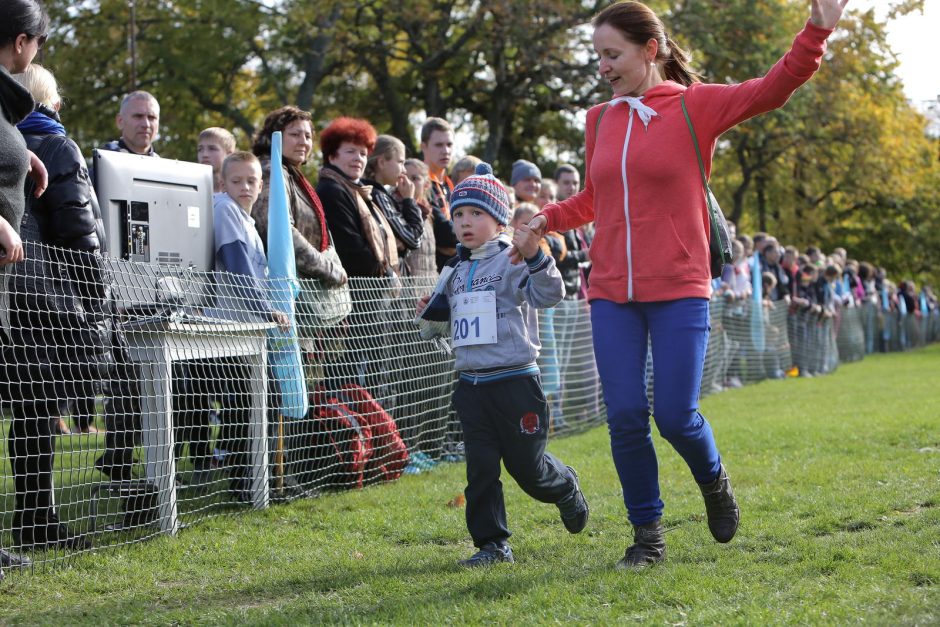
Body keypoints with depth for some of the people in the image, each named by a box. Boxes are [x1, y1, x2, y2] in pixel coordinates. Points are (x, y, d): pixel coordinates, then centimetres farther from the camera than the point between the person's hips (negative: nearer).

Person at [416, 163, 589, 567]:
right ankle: (492, 544, 8)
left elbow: (549, 295, -24)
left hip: (515, 380, -6)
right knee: (480, 468, 1)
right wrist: (431, 316, 7)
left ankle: (565, 488, 36)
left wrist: (535, 256, -38)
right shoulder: (456, 272, 13)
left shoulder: (512, 262, -8)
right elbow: (443, 321, 29)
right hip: (470, 384, 6)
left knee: (528, 468, 4)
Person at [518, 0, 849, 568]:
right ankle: (648, 532, 14)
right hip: (612, 295, 4)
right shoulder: (600, 120, 11)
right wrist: (546, 220, 8)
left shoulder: (695, 105, -2)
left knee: (676, 417, -6)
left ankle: (715, 481, 28)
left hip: (678, 292, -4)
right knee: (625, 417, -2)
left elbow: (772, 89, -13)